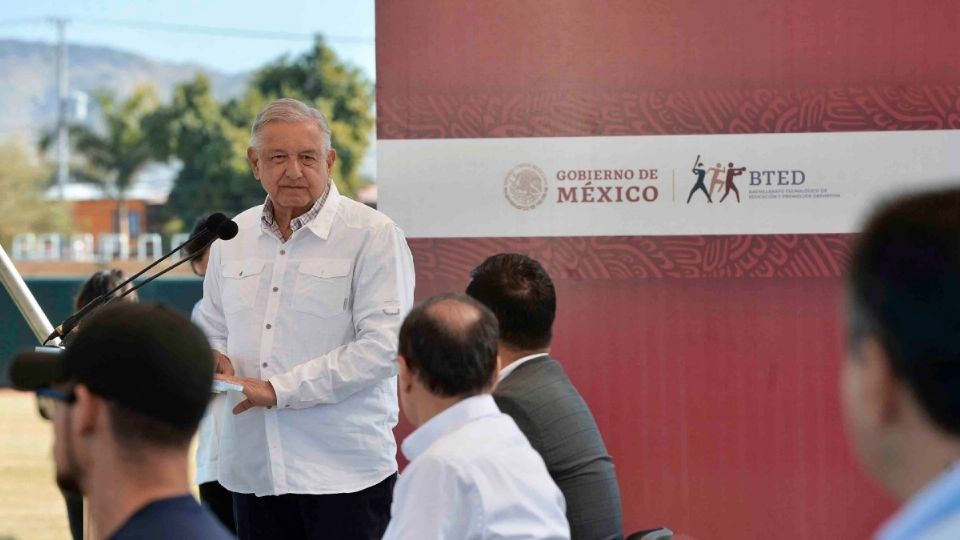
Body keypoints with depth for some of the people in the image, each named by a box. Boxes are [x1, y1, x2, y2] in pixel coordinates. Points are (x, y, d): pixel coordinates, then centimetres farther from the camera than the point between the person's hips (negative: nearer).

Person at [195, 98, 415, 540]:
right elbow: (211, 330, 25)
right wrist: (214, 359, 0)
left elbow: (384, 346, -13)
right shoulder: (233, 239, 13)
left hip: (344, 470, -5)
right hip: (252, 469, 5)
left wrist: (280, 390, -15)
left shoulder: (373, 235, -5)